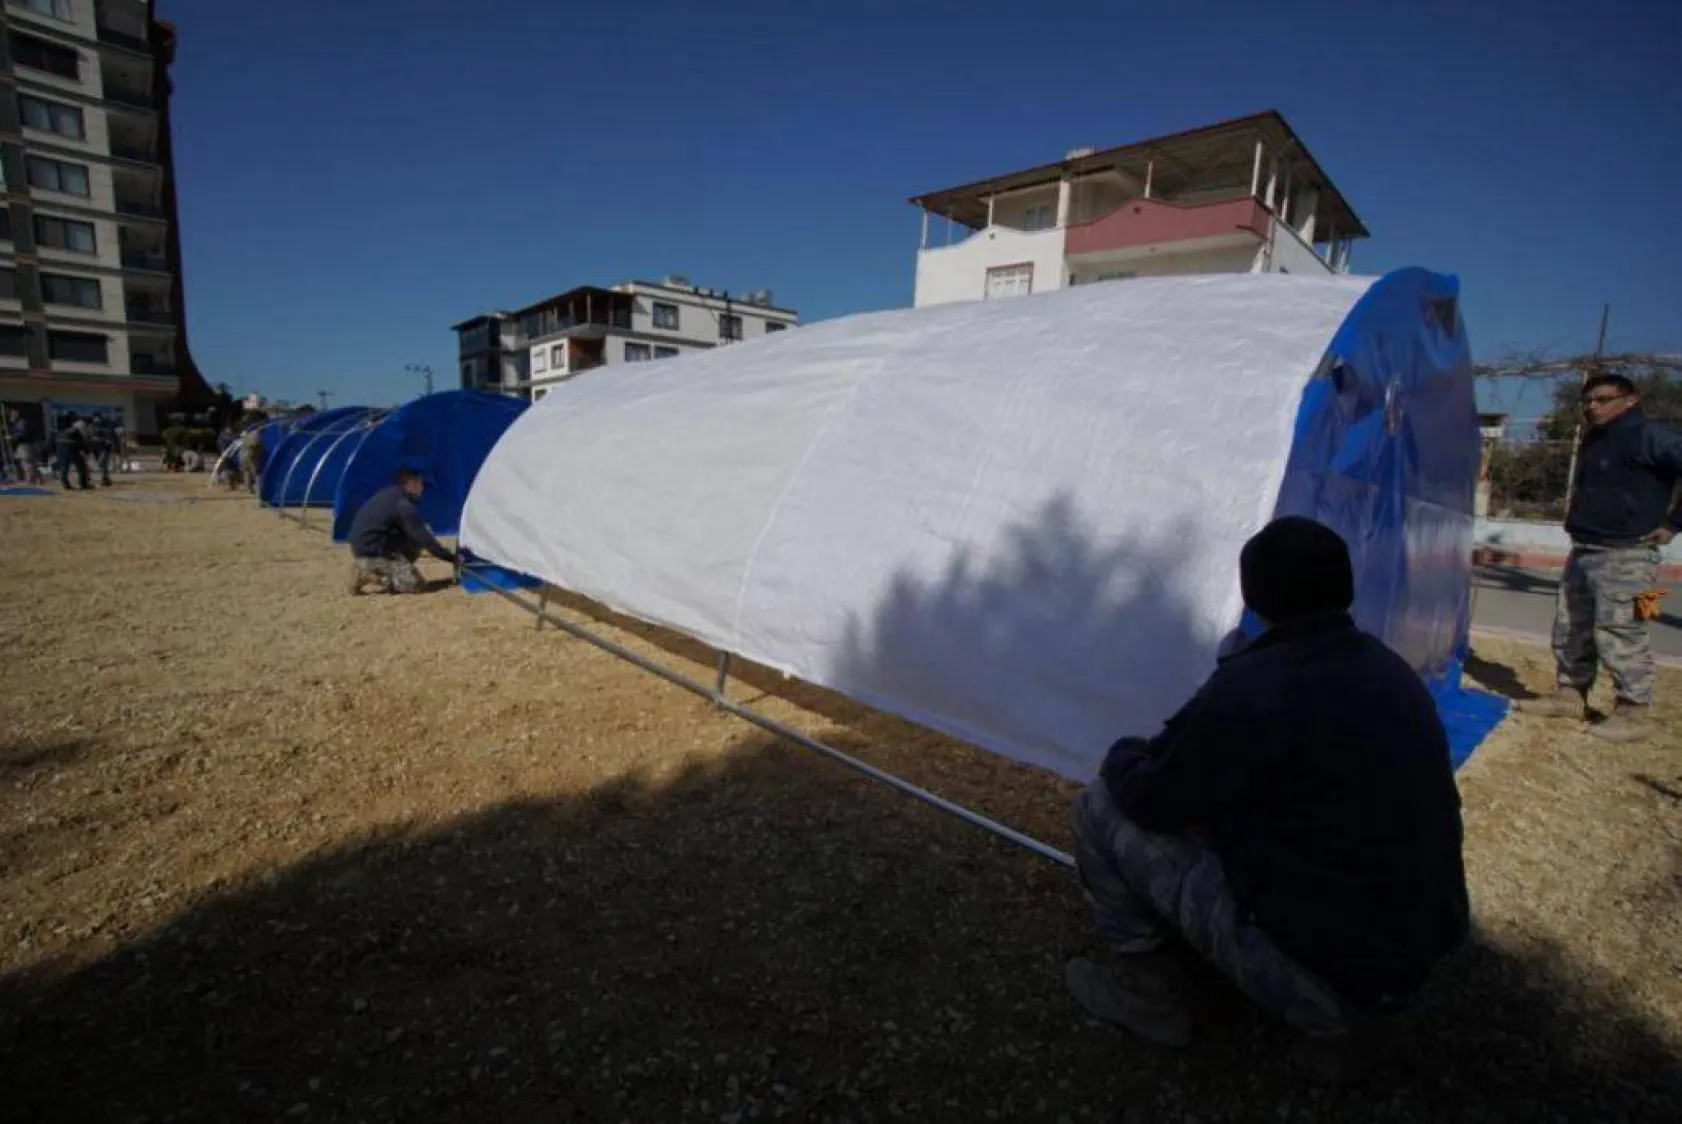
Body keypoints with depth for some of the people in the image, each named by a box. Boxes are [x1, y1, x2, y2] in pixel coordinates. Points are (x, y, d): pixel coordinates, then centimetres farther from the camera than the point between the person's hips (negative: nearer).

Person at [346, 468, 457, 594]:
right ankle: (368, 574, -7)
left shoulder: (388, 495, 12)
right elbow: (423, 538, -15)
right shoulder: (403, 505, -15)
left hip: (363, 546, 9)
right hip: (371, 554, -9)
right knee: (416, 584, -10)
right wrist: (450, 557, -8)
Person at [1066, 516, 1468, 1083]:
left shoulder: (1251, 687, -22)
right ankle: (1343, 1014, 18)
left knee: (1101, 808, -3)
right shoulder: (1392, 673, 4)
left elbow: (1145, 798, -12)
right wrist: (1210, 801, 16)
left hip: (1316, 963, -8)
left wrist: (1124, 754, 10)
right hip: (1415, 950, 8)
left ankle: (1144, 990, 15)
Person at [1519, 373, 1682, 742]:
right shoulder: (1594, 442, 16)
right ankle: (1569, 694, 21)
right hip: (1582, 552, 9)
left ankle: (1632, 712, 1)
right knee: (1570, 628, 12)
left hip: (1625, 555, -9)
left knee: (1618, 634, -8)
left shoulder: (1651, 436, -9)